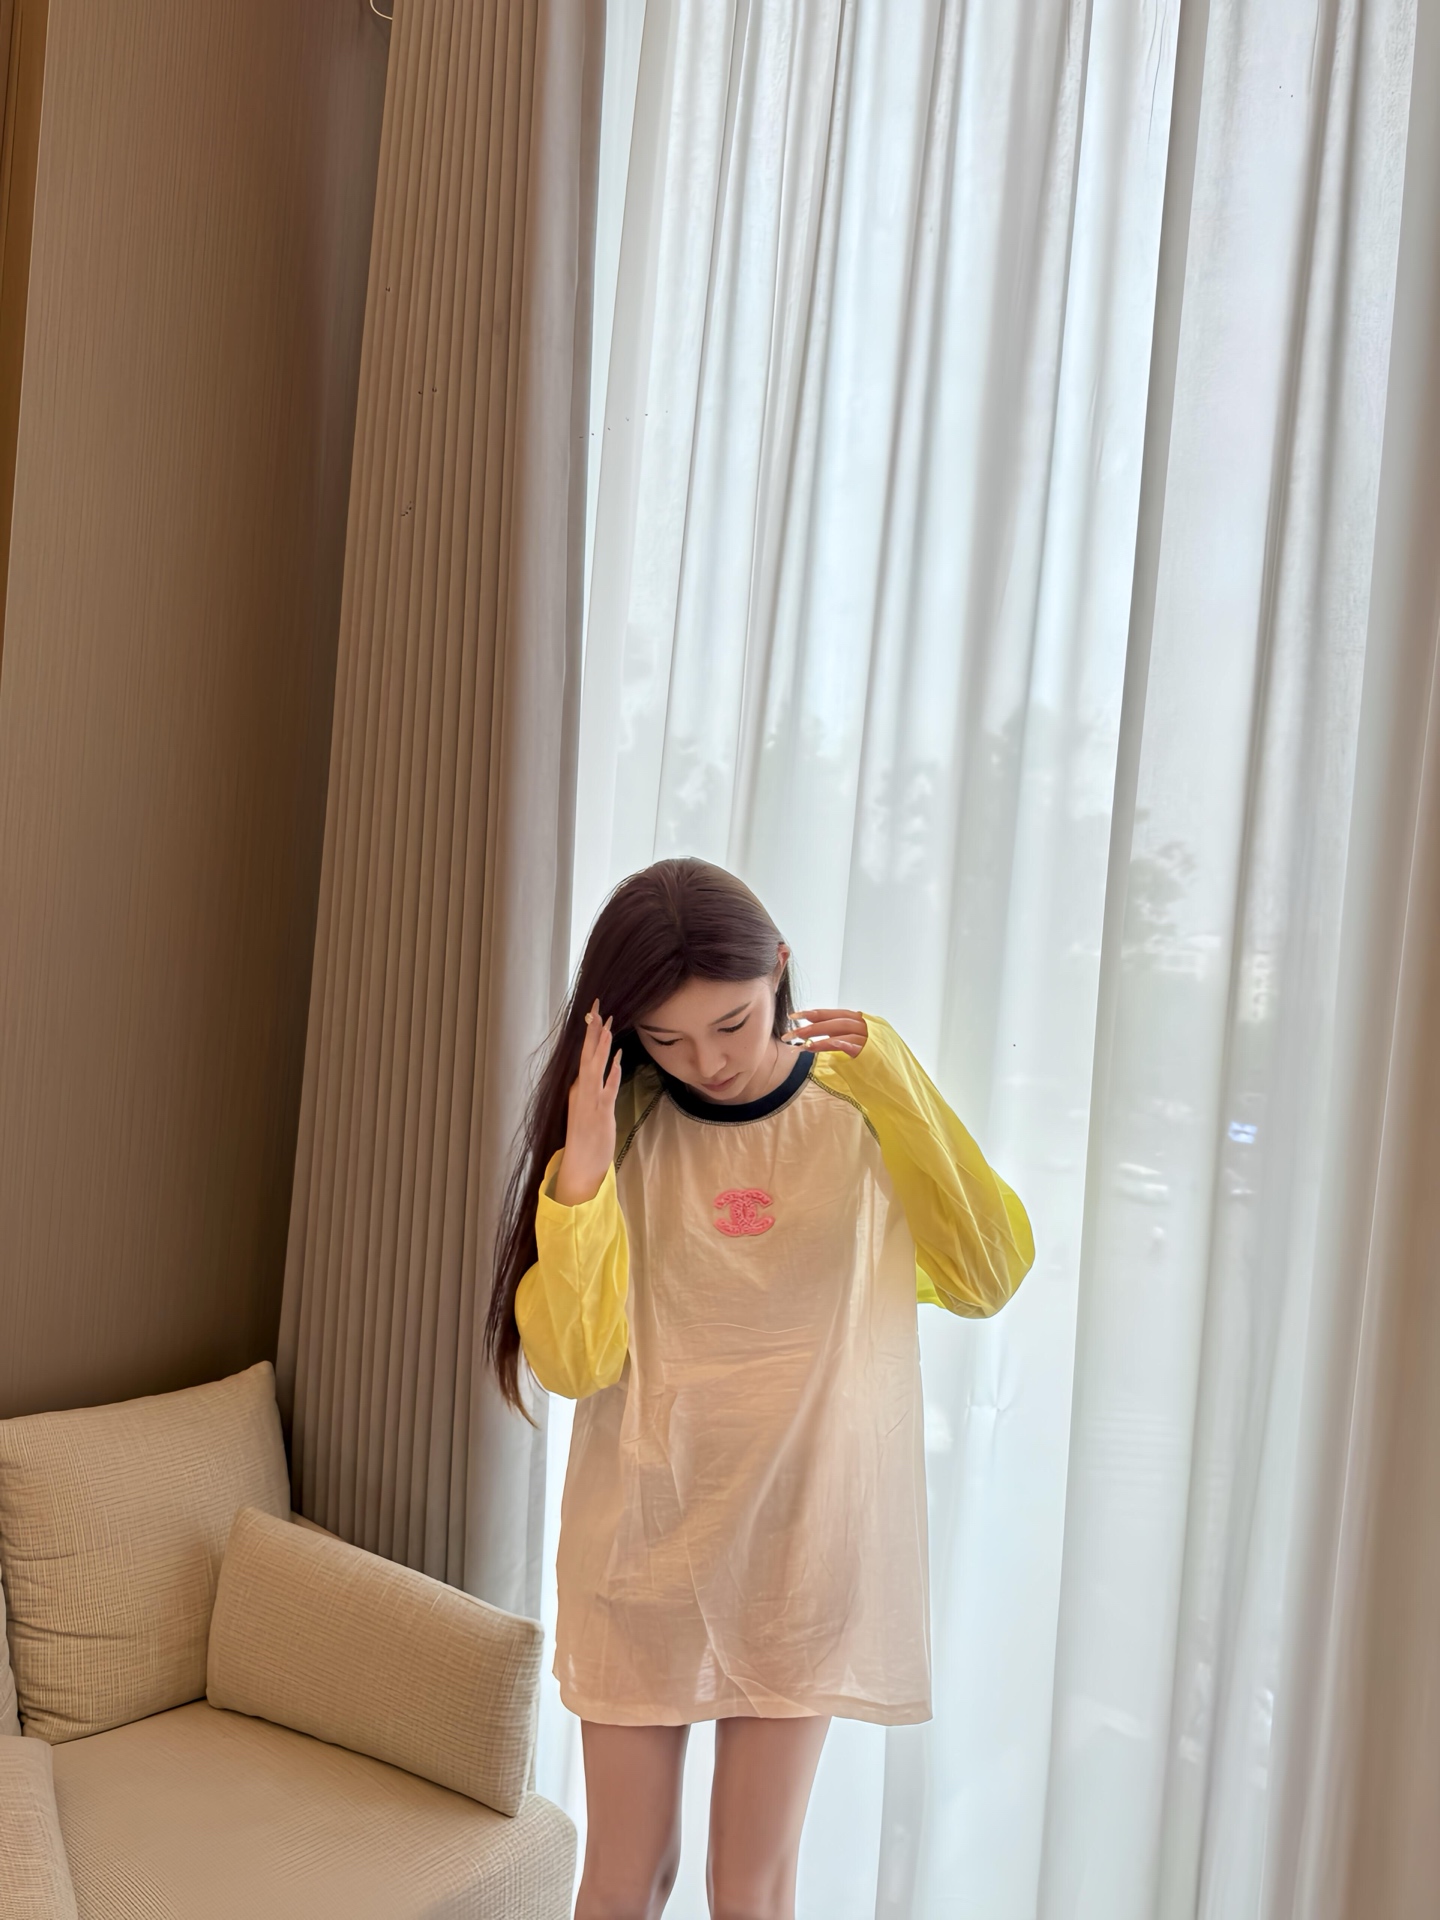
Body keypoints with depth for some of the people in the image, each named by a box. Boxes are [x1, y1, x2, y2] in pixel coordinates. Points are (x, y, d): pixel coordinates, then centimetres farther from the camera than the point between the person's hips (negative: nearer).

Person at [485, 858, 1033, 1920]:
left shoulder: (858, 1112, -4)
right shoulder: (621, 1127, -4)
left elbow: (988, 1278, -14)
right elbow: (572, 1362, -11)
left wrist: (901, 1091, -21)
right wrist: (581, 1169, -23)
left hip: (801, 1545, 0)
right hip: (642, 1543, 1)